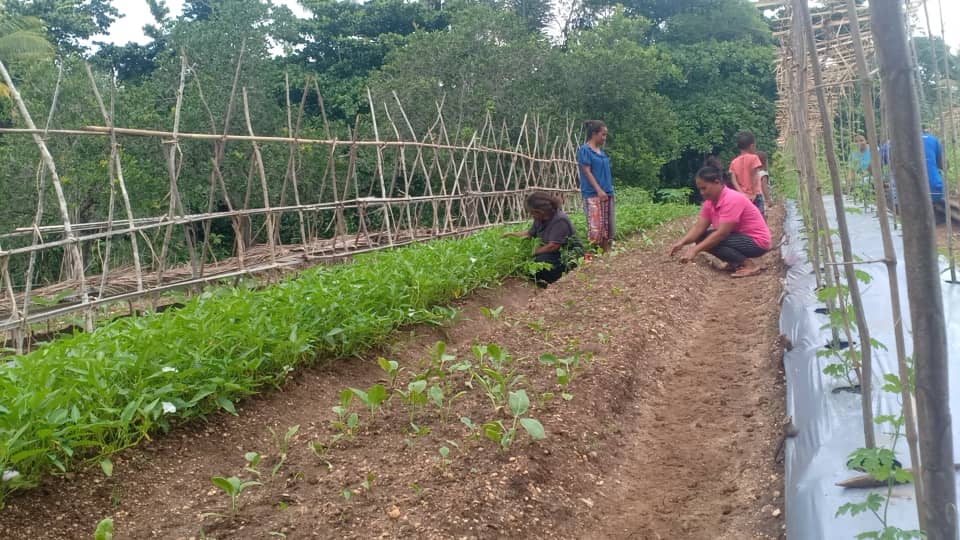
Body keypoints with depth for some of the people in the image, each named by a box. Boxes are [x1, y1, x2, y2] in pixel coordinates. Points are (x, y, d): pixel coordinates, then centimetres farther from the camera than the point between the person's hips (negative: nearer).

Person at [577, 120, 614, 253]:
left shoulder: (601, 151, 16)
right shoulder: (584, 150, -7)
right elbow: (587, 172, -13)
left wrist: (610, 190, 13)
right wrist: (599, 190, -19)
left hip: (607, 193, 8)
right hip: (593, 194, -8)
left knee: (607, 225, 8)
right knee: (595, 226, -11)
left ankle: (606, 252, 11)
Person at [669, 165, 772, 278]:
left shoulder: (732, 199, -27)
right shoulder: (710, 201, 0)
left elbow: (721, 233, -32)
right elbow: (698, 228, -5)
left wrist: (695, 250, -34)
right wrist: (681, 242, -23)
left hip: (756, 242, -9)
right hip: (740, 237, 9)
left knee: (712, 242, -25)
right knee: (702, 238, -3)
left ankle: (749, 264, -14)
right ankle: (737, 262, 4)